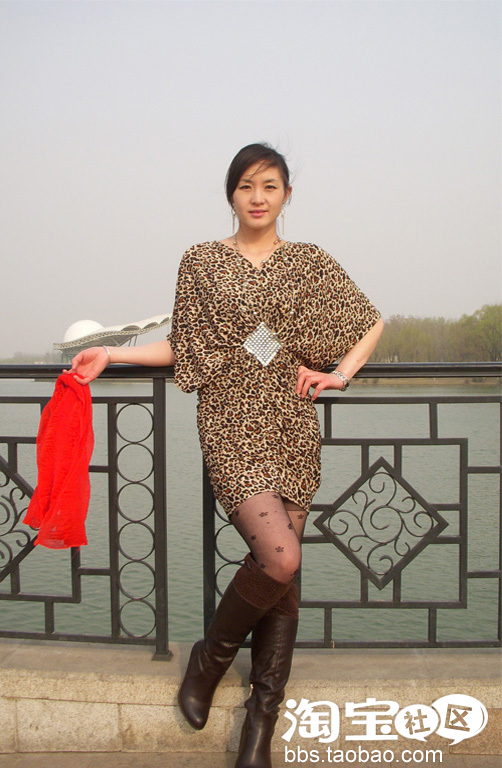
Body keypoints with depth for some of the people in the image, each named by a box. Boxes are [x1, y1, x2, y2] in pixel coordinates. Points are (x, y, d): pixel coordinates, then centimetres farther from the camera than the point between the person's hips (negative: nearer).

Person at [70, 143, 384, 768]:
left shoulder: (311, 263, 10)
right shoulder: (201, 262, 8)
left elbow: (372, 322, 17)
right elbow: (185, 348, 12)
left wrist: (340, 373, 4)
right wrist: (112, 354, 5)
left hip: (293, 427, 3)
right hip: (232, 425, -2)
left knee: (282, 573, 2)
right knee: (279, 557, -20)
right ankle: (211, 657, 9)